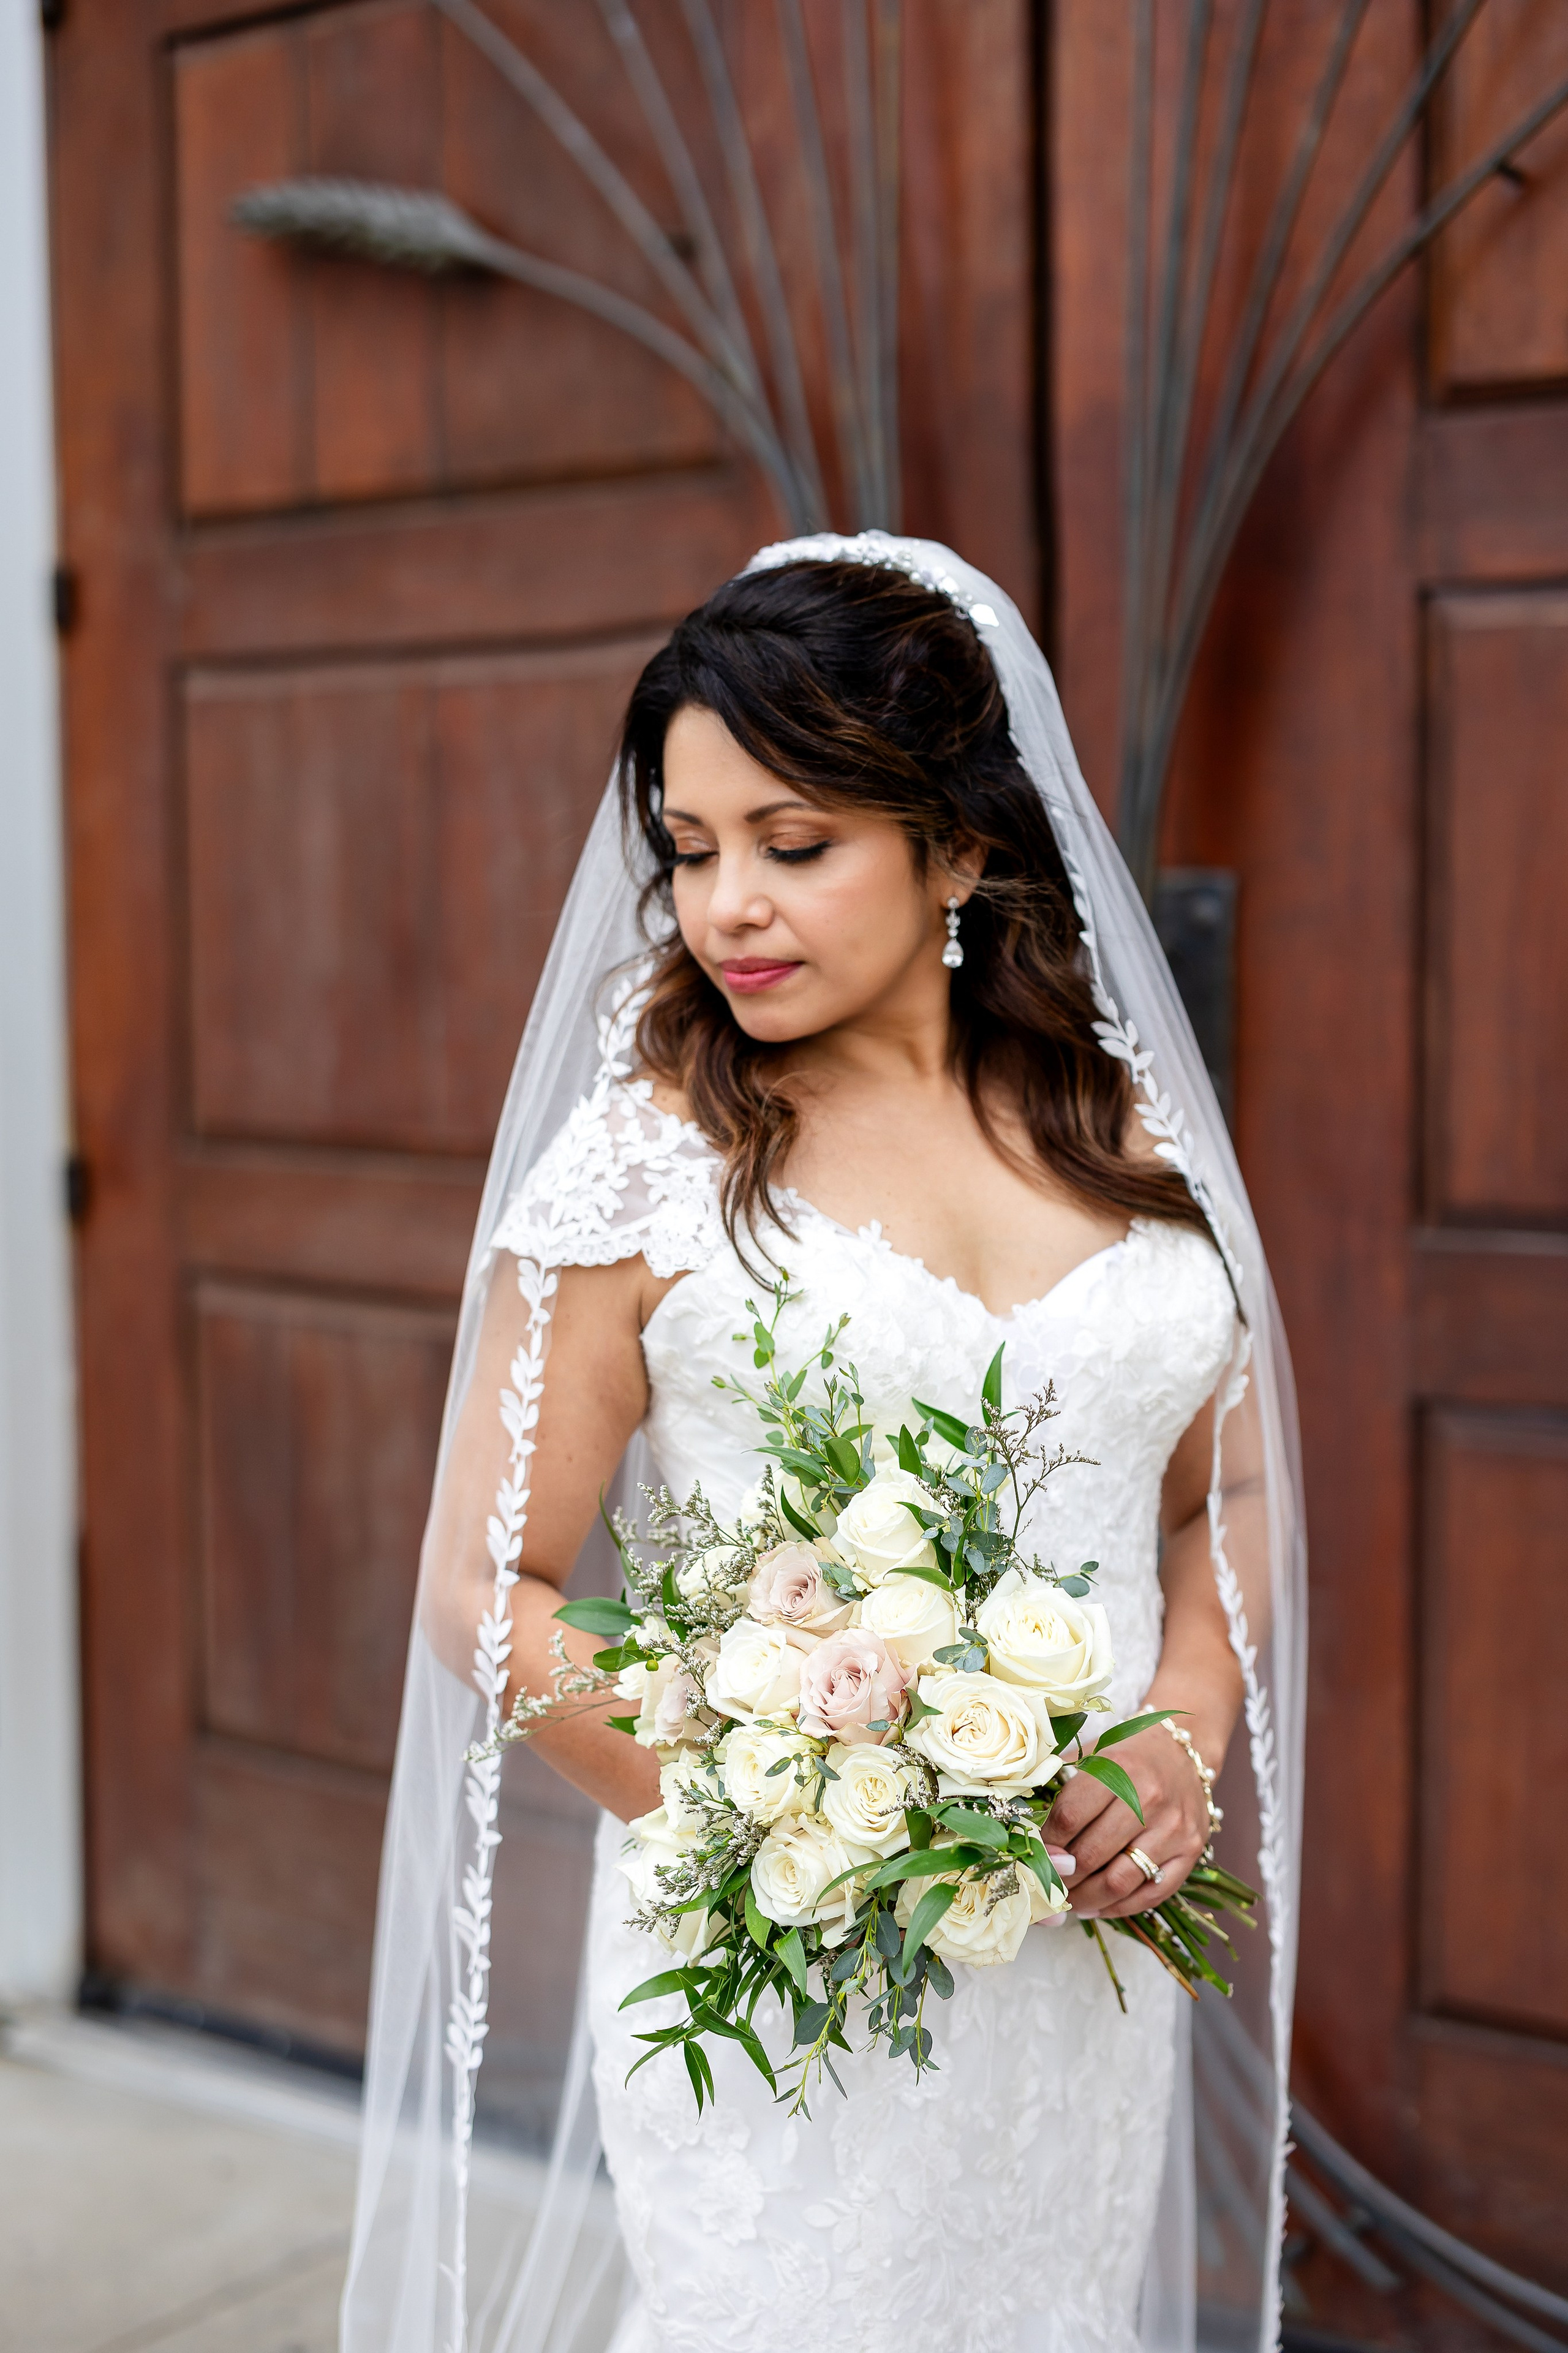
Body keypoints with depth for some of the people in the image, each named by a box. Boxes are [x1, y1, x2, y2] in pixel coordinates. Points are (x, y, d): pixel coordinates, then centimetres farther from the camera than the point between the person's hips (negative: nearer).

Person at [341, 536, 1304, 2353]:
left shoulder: (1123, 1123, 3)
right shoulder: (650, 1160, -8)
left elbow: (1230, 1491, 12)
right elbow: (482, 1591, -7)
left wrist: (1184, 1739, -5)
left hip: (1089, 1961, 4)